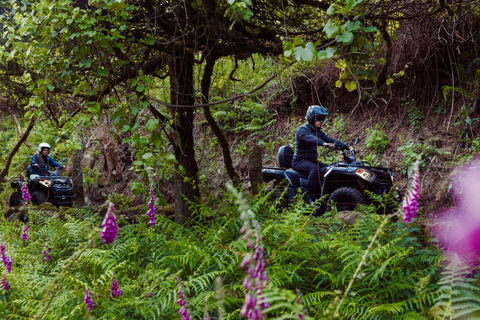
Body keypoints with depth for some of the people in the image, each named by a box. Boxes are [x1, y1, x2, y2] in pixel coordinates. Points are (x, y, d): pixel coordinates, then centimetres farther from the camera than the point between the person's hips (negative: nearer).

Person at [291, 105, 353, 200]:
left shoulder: (318, 131, 14)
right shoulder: (302, 130, -14)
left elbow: (330, 140, 9)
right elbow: (311, 139, -35)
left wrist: (348, 147, -4)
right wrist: (325, 144, -54)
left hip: (312, 160, 9)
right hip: (299, 161, -8)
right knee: (315, 169, -35)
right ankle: (310, 197, -35)